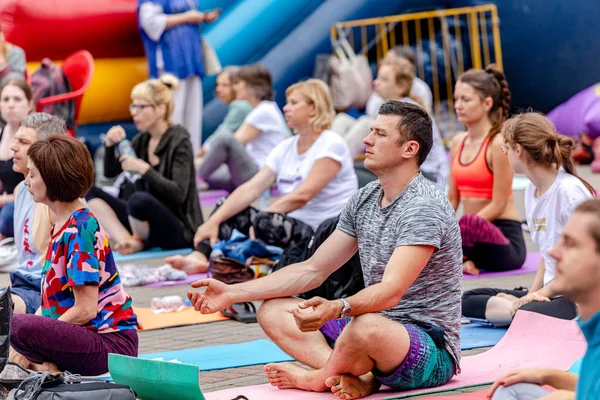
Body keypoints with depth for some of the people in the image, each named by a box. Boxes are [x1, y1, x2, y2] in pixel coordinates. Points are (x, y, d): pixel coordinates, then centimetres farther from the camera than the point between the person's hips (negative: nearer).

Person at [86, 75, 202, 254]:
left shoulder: (179, 141, -12)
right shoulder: (142, 140, 7)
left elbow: (178, 194, -21)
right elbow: (110, 172, 16)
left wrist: (144, 169, -27)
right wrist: (110, 145, -2)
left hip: (178, 231, -7)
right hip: (148, 223, 7)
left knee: (139, 199, -37)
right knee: (91, 192, -4)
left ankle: (139, 243, -7)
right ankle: (128, 240, -18)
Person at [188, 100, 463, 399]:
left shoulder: (424, 207, -18)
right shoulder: (364, 200, 9)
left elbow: (391, 292, -31)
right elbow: (313, 270, 11)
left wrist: (336, 308, -50)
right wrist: (232, 293, 4)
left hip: (432, 349, -9)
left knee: (367, 326, -40)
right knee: (273, 311, 2)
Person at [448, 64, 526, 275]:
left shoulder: (499, 143, -12)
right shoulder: (458, 142, 9)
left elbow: (498, 205, -15)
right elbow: (452, 199, 11)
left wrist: (454, 231, -20)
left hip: (505, 237, -6)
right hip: (476, 234, 6)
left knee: (470, 223, -40)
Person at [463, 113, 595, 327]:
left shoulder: (569, 191, -17)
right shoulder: (532, 191, 9)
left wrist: (543, 292, -12)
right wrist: (533, 292, 3)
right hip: (550, 291, 10)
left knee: (529, 314, -41)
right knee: (468, 299, 2)